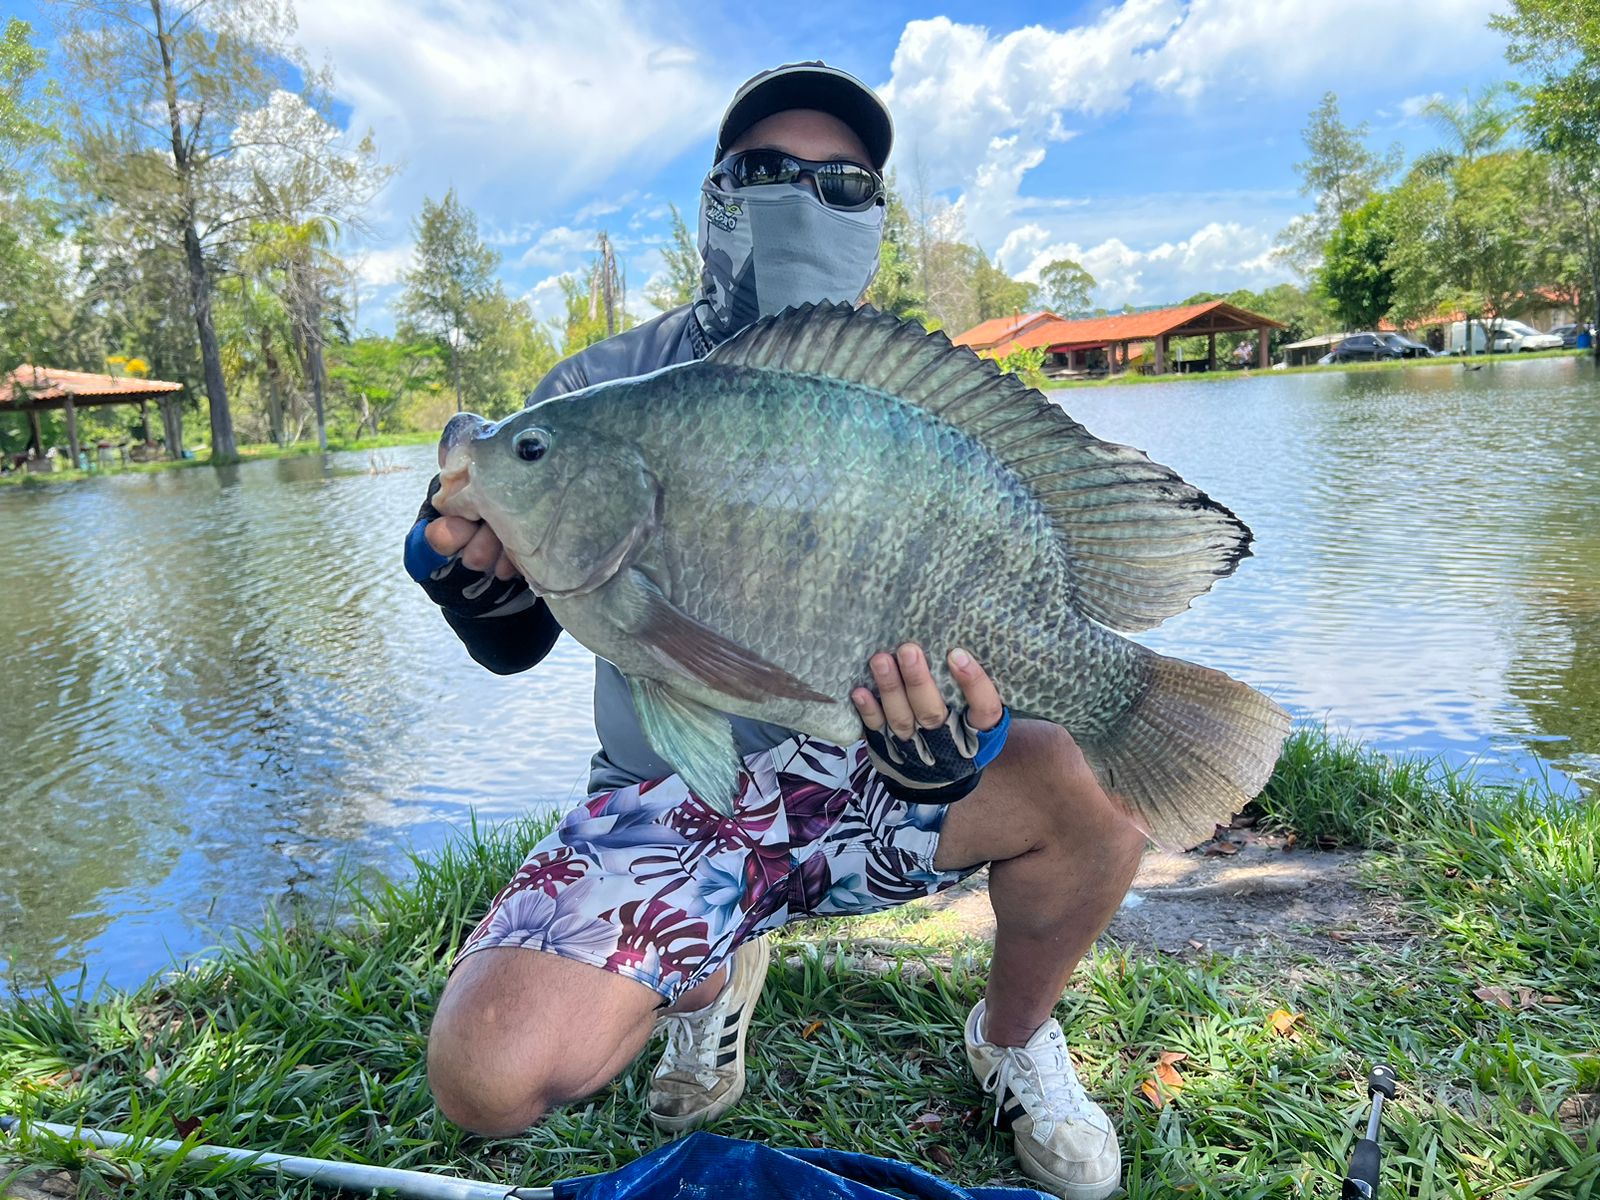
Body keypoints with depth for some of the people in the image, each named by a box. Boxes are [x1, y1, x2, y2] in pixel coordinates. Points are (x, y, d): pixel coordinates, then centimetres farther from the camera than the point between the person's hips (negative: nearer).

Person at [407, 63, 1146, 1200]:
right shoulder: (603, 389, -2)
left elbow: (984, 629, -7)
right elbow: (518, 648, 0)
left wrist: (958, 734, -31)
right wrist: (476, 584, -24)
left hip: (857, 777, 1)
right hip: (661, 799, 0)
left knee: (1095, 789, -26)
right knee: (490, 1074, -22)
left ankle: (1013, 1038, 9)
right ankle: (707, 970, 14)